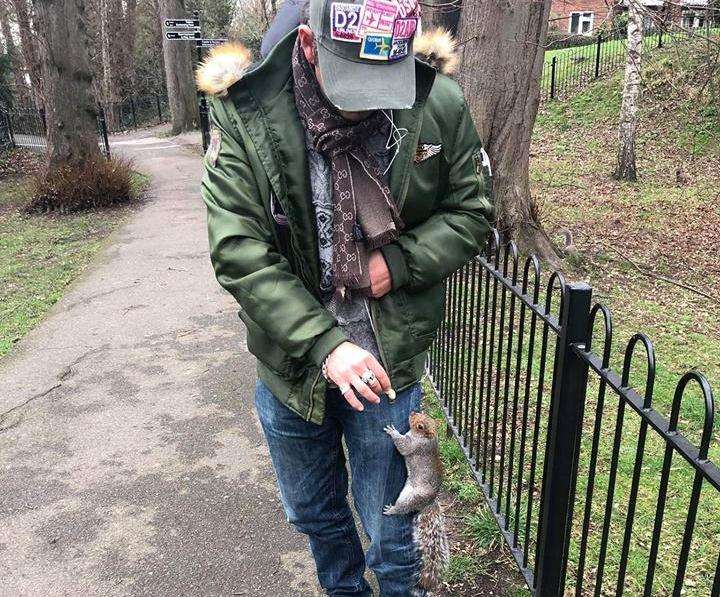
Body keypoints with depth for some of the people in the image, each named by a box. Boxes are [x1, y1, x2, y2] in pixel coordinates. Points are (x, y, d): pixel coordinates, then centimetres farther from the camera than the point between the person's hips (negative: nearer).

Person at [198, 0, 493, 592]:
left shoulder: (438, 104, -12)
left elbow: (471, 211, 0)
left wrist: (399, 262, -17)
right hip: (289, 361, 2)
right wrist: (322, 345, -24)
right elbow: (238, 252, -18)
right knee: (312, 513, 25)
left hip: (388, 361, -1)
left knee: (387, 527, 15)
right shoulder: (244, 112, -16)